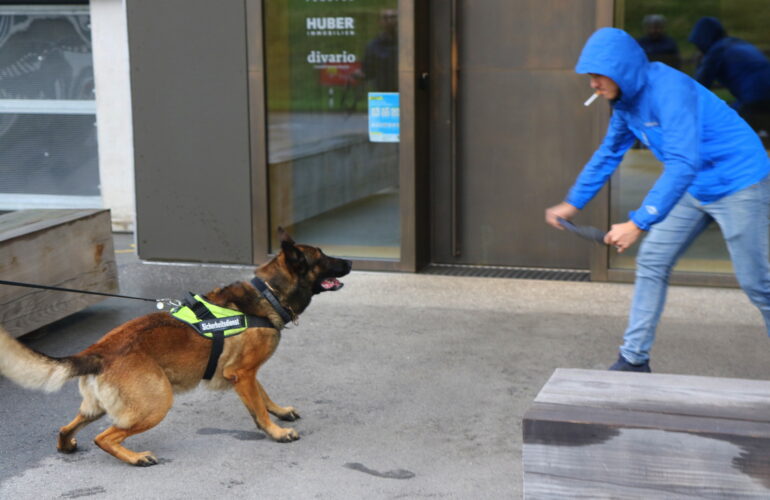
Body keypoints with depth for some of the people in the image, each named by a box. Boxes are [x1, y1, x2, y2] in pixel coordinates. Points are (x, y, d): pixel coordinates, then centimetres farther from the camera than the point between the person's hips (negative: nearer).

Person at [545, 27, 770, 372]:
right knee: (651, 263, 5)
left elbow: (683, 164, -37)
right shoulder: (626, 102, -1)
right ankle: (634, 359, 12)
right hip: (695, 189, 9)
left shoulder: (670, 89, -29)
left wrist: (639, 223, -41)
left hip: (738, 185, -8)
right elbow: (608, 155, 15)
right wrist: (573, 203, 16)